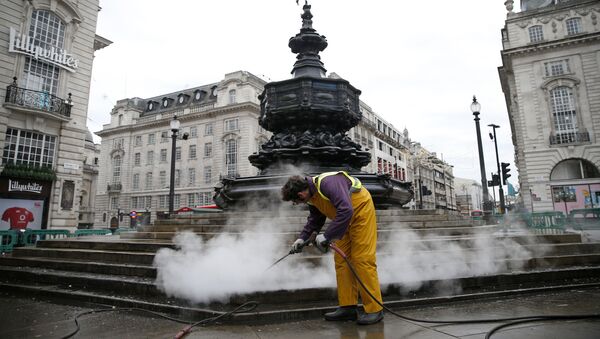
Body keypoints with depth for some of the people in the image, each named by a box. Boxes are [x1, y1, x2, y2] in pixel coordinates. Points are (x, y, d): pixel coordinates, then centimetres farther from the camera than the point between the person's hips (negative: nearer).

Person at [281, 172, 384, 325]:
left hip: (361, 212, -9)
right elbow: (315, 219, 13)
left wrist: (327, 236, -35)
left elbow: (346, 211, -39)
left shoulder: (328, 183, -32)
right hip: (345, 219, 9)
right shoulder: (312, 195, -1)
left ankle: (374, 309, -1)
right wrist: (302, 238, 2)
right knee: (341, 259, 5)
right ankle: (348, 307, 12)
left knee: (362, 259, -11)